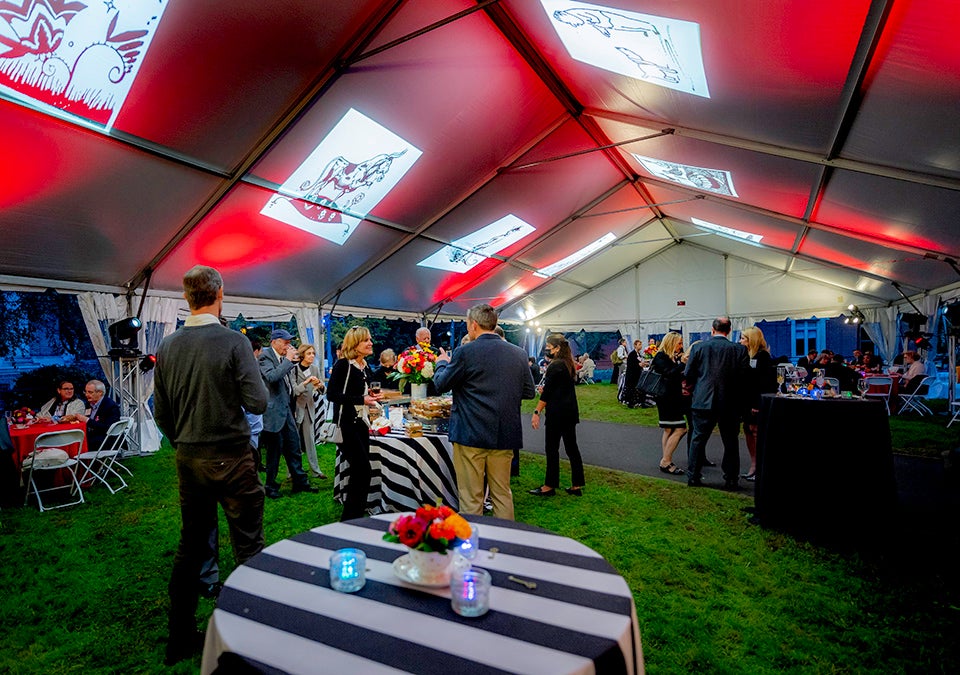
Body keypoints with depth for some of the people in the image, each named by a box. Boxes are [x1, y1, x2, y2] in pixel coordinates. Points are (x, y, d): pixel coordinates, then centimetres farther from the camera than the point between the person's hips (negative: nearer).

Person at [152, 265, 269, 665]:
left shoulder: (167, 347, 2)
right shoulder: (234, 342, -15)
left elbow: (161, 413, 6)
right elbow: (258, 402, -18)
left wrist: (184, 445, 19)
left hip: (189, 461, 6)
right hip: (232, 459, -6)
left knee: (190, 546, 18)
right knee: (248, 546, 5)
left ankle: (180, 637, 30)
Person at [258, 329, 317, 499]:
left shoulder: (283, 358, 11)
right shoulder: (265, 356, -11)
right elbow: (272, 377, -27)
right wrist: (288, 360, -20)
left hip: (286, 409, 8)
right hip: (274, 412, -8)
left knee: (293, 447, 13)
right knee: (274, 451, 4)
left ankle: (300, 481, 23)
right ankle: (271, 486, 19)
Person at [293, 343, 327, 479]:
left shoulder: (315, 368, 3)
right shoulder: (294, 369, -10)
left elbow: (322, 390, 6)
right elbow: (294, 390, -16)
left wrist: (320, 386, -16)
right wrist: (306, 382, -30)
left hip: (309, 407, 4)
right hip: (295, 407, -4)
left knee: (310, 440, 5)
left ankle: (315, 470, 8)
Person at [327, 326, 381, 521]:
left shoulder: (365, 368, 13)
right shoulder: (343, 365, -12)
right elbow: (331, 394, -19)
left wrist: (371, 397, 7)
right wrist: (361, 400, -24)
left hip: (361, 423, 8)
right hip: (346, 424, -8)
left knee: (359, 471, 12)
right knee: (363, 468, -9)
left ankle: (356, 515, 25)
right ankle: (350, 517, 5)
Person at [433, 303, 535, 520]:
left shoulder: (465, 352, -11)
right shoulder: (518, 353, 3)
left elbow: (442, 384, -2)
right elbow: (529, 392, 9)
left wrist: (442, 363, 18)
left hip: (470, 436, -5)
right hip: (505, 436, 5)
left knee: (471, 499, 7)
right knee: (502, 494, 18)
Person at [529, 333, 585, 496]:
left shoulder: (555, 366, -15)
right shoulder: (569, 364, 11)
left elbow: (547, 392, -18)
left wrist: (536, 412, -16)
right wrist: (546, 391, 12)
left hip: (557, 413, -9)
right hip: (570, 411, 9)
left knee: (551, 448, 1)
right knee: (571, 447, 11)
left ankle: (550, 486, 11)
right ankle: (577, 486, 17)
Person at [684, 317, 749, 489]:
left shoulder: (699, 347, -4)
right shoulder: (739, 350, -4)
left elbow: (688, 375, -1)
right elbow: (745, 377, -4)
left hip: (703, 401, 0)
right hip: (730, 403, 1)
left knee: (698, 439, 10)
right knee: (731, 442, 13)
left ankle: (693, 476, 15)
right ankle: (731, 480, 19)